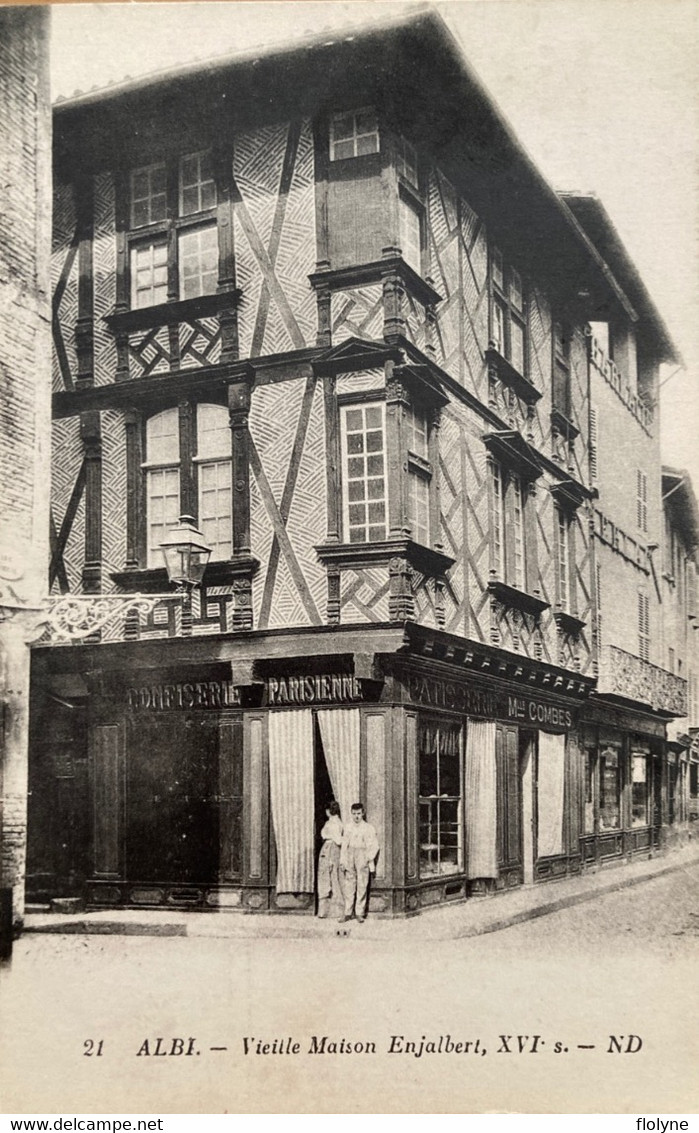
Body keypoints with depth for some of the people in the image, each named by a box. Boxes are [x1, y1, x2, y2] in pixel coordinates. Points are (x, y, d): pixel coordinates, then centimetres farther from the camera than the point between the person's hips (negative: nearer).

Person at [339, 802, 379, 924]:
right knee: (348, 885, 2)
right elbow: (344, 844, 9)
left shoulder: (368, 828, -1)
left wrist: (369, 858, -8)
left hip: (362, 856, -3)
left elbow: (374, 845, 1)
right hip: (350, 856, 3)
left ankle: (360, 913, 4)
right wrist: (342, 861, 6)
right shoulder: (348, 827, 8)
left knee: (362, 885, -3)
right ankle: (348, 913, 8)